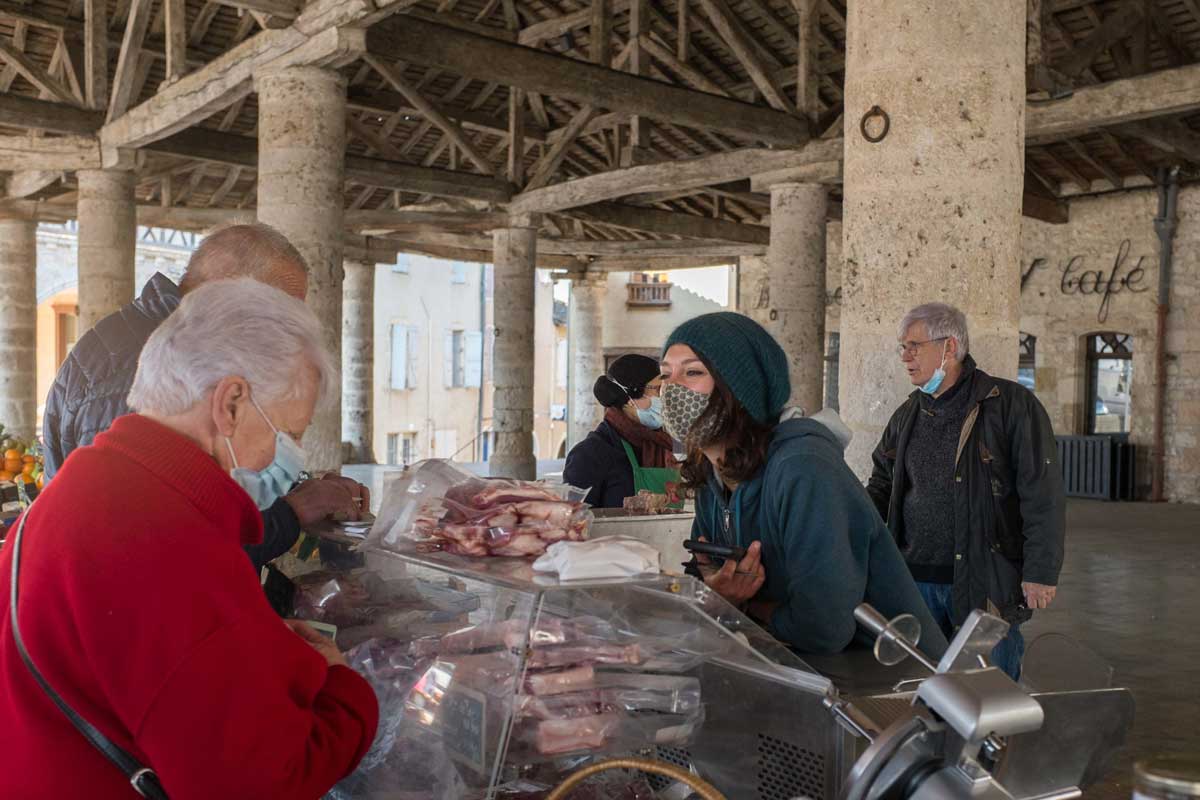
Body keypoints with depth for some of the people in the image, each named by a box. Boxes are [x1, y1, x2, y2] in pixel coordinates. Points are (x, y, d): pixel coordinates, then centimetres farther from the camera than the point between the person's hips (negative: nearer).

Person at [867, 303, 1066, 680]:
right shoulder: (907, 416, 13)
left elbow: (1043, 496, -8)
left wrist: (1041, 572, -12)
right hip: (915, 580, 5)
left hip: (986, 584, -5)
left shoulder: (1012, 405, -5)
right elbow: (882, 486, 21)